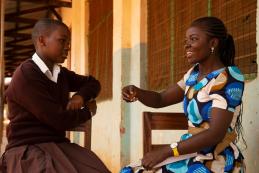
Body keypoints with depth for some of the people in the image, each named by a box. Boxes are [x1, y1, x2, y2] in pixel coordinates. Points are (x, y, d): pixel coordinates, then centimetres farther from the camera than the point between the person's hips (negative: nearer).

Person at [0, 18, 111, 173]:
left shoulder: (61, 73, 9)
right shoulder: (26, 75, -16)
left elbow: (93, 83, 26)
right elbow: (60, 121, -19)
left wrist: (81, 96, 2)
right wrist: (89, 111, 1)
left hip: (59, 145, 7)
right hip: (28, 150, -7)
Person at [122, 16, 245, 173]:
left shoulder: (228, 79, -15)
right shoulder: (194, 74, 9)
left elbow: (216, 134, -23)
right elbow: (160, 100, 14)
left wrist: (166, 152, -26)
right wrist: (137, 92, -8)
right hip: (195, 157, 7)